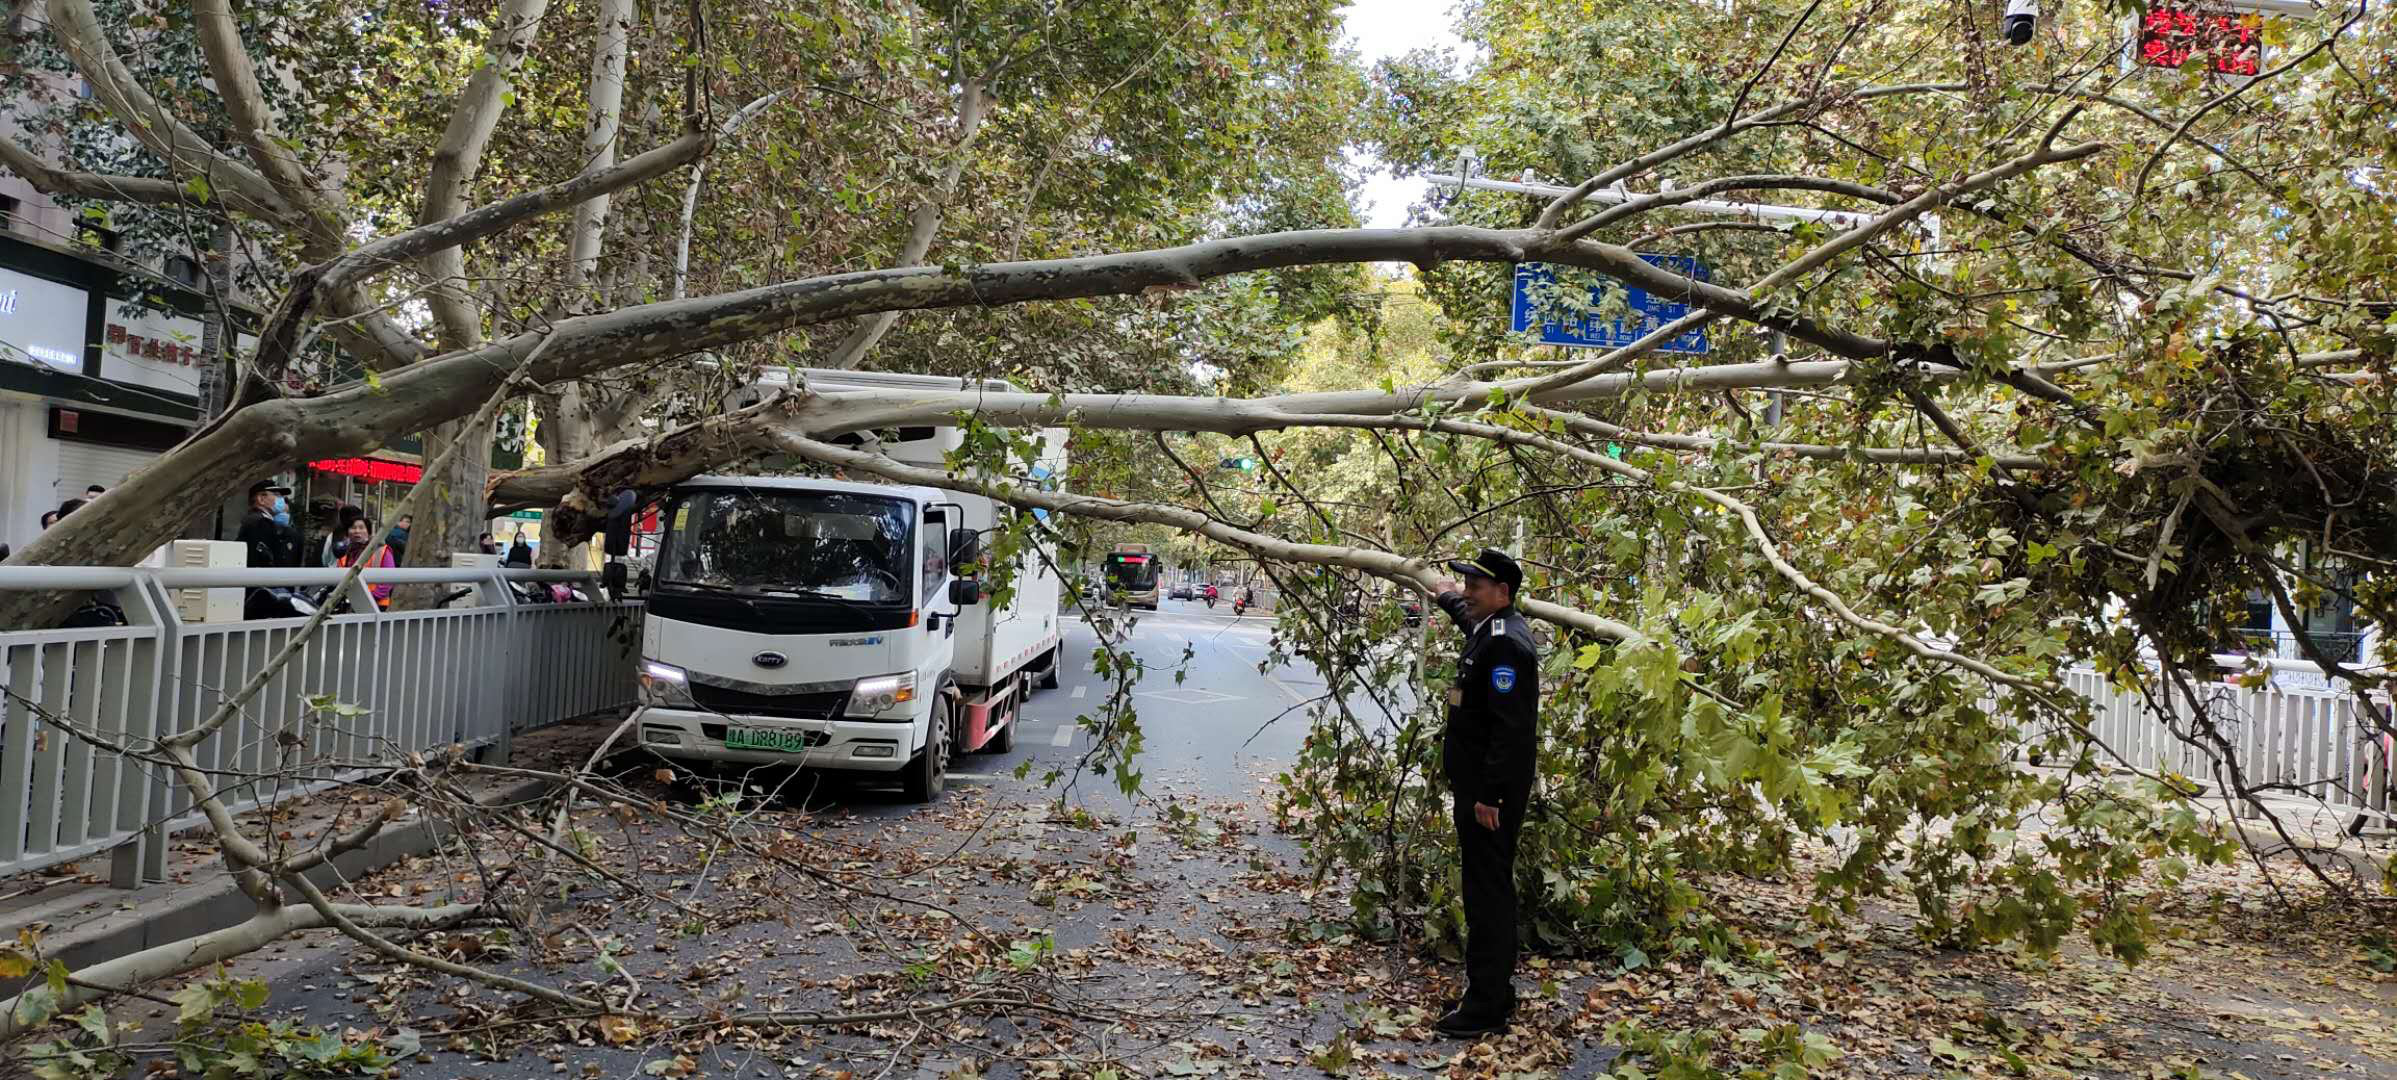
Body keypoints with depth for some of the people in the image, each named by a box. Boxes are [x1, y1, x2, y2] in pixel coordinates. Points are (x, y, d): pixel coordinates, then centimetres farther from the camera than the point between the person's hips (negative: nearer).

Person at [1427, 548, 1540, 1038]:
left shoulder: (1505, 643, -20)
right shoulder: (1489, 627, 11)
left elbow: (1510, 728, -25)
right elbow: (1464, 608, 40)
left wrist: (1489, 796, -25)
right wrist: (1446, 593, 58)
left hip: (1490, 792, -11)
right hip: (1478, 785, 11)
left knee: (1487, 893, -5)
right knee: (1489, 889, 16)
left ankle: (1486, 1008, 1)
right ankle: (1493, 992, 26)